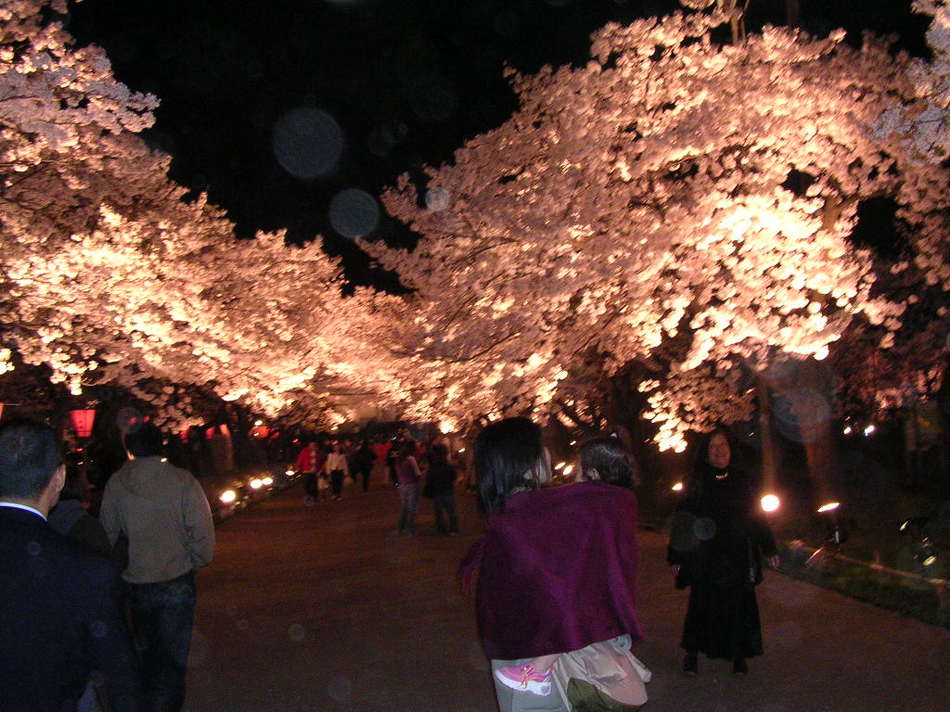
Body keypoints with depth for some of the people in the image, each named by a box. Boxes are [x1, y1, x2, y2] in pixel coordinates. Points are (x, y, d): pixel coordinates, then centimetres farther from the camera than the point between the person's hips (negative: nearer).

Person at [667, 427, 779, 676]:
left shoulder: (743, 482, 8)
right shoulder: (696, 484, 1)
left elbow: (756, 518, 13)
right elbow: (682, 522, -1)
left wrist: (769, 550, 11)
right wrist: (676, 557, -4)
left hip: (738, 556, 2)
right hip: (705, 559, -2)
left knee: (738, 603, 2)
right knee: (702, 604, 2)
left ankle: (738, 655, 18)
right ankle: (692, 653, 17)